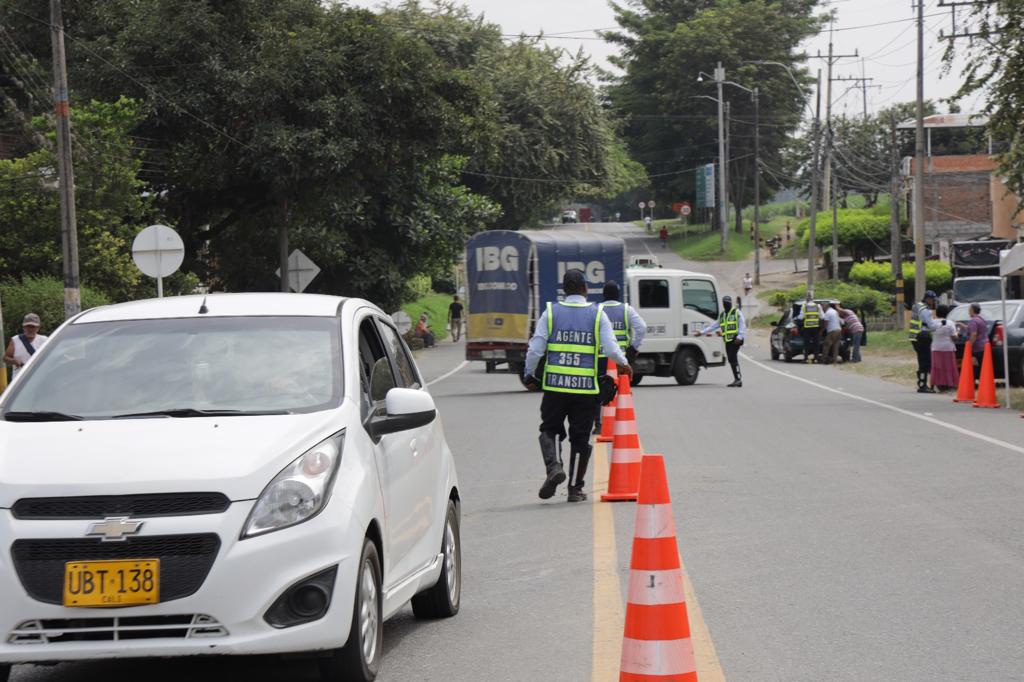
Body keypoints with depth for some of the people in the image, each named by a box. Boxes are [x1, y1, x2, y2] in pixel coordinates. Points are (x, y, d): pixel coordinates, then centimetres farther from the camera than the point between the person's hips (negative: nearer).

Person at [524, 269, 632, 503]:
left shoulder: (551, 313, 1)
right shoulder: (597, 314, 1)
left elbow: (535, 348, -3)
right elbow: (611, 348, -6)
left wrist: (529, 374, 12)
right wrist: (624, 364, 15)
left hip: (555, 385, 0)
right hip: (586, 387, 0)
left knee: (551, 429, 14)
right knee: (580, 436, 9)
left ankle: (554, 466, -13)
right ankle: (575, 488, 11)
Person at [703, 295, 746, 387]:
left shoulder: (737, 312, 1)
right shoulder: (721, 315, 21)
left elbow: (742, 325, -6)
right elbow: (714, 326, 23)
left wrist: (739, 337, -17)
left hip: (735, 340, -7)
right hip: (727, 341, 7)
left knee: (733, 359, -17)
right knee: (731, 360, 4)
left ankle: (738, 379, -19)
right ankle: (738, 380, 6)